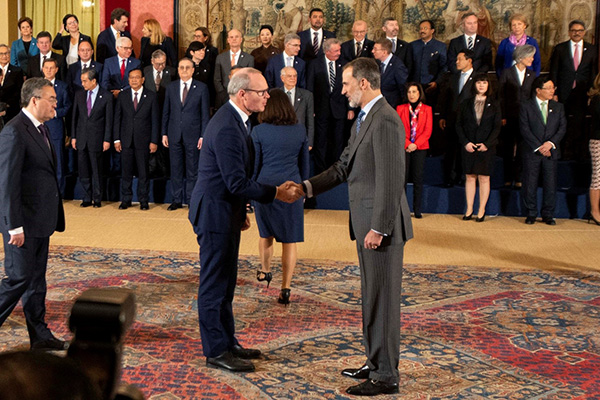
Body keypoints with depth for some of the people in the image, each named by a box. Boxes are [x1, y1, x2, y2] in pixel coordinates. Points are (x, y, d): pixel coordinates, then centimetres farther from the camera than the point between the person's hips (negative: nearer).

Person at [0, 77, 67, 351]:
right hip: (24, 221, -9)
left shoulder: (40, 128, 13)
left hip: (41, 220, 9)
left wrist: (53, 216, 14)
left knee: (37, 280, 14)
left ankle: (40, 337, 22)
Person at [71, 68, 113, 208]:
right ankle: (87, 198, 14)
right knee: (83, 171, 5)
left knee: (96, 170, 2)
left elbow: (109, 120, -3)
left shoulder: (106, 96, -4)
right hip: (81, 138, 4)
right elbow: (75, 117, 12)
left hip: (96, 138, -4)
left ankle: (97, 198, 12)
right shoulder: (79, 95, 8)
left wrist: (107, 140, -6)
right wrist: (73, 136, 7)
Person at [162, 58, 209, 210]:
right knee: (176, 169, 7)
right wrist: (164, 133, 5)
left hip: (193, 135, -3)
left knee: (192, 170, 3)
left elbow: (205, 114, -1)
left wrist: (203, 136, -7)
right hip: (174, 135, 3)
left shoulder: (201, 88, 0)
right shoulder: (171, 88, 9)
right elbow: (166, 112, 11)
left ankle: (191, 200, 12)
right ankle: (177, 200, 16)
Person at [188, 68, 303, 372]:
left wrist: (240, 211, 20)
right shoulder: (226, 128, -24)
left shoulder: (236, 120, 9)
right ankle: (216, 350, 9)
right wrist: (276, 193, -20)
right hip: (214, 213, -10)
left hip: (226, 211, 10)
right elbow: (238, 182, -26)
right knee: (215, 282, 0)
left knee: (225, 281, 17)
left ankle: (227, 342, 28)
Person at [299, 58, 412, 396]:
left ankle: (386, 376, 9)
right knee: (373, 298, 18)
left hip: (382, 226, -10)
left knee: (382, 300, -1)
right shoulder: (364, 118, 15)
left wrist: (378, 228, -22)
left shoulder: (385, 120, -18)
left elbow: (391, 180, -22)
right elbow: (345, 167, 18)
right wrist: (306, 187, 10)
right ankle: (376, 363, 30)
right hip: (367, 222, 10)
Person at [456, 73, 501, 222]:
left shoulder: (494, 104, 4)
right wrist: (465, 142, -8)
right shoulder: (466, 104, 7)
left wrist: (487, 144, -11)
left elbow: (497, 127, 0)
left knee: (484, 178, 1)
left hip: (487, 147, -1)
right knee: (470, 177, 4)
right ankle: (469, 209, 11)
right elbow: (459, 125, 5)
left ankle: (481, 210, 8)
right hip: (469, 147, 1)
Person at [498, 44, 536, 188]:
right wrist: (502, 117, -7)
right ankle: (508, 180, 12)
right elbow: (501, 96, 0)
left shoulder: (532, 75, 10)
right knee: (508, 149, 4)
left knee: (522, 149, 1)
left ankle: (519, 179, 8)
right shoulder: (507, 73, 1)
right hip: (509, 117, -2)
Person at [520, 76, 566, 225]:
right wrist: (539, 147, -13)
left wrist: (551, 143, -12)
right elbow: (525, 130, -6)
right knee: (530, 185, 1)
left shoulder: (558, 107, 11)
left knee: (550, 185, 2)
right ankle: (531, 214, 13)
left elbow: (562, 128, 4)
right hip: (532, 152, -2)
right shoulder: (526, 106, 0)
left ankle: (548, 215, 13)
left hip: (551, 151, 2)